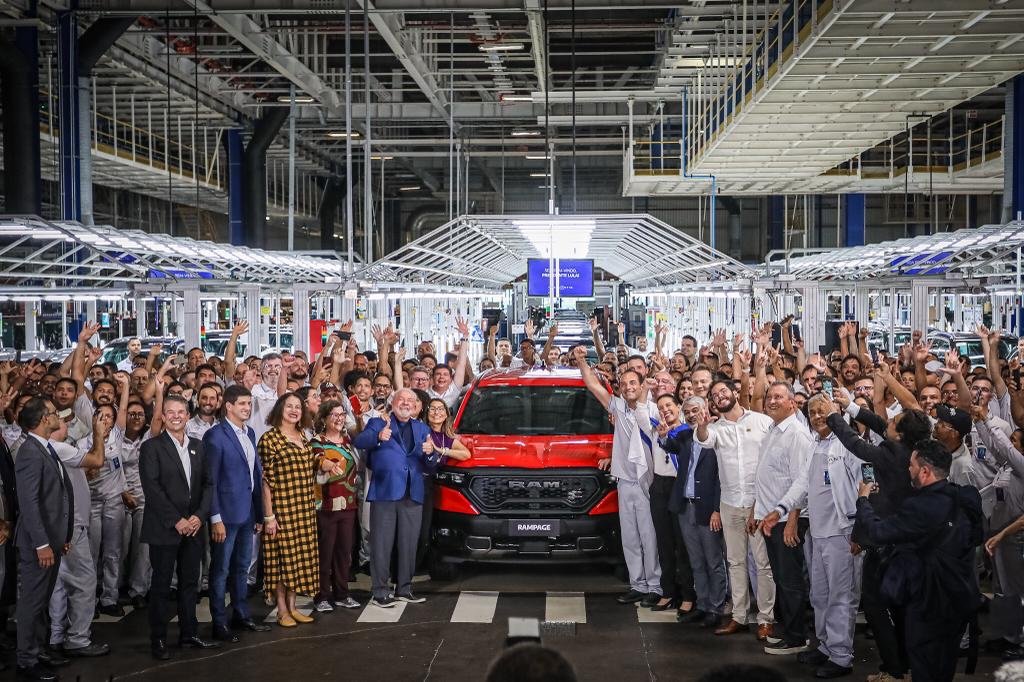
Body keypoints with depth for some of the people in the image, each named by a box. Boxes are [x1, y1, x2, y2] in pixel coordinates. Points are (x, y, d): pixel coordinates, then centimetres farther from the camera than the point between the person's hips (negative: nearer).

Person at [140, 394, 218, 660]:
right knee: (161, 585, 3)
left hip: (193, 527, 5)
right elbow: (152, 488, -12)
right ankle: (158, 639, 11)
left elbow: (207, 483, 10)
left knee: (190, 583, 11)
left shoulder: (198, 446, 11)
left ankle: (189, 633, 21)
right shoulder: (152, 447, -5)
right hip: (164, 529, -5)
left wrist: (199, 516, -4)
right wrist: (176, 521, -15)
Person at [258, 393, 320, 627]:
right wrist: (268, 515, -14)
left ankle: (292, 606, 20)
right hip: (281, 509, -6)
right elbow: (266, 480, -12)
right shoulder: (270, 438, -9)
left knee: (298, 556, 10)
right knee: (281, 556, 1)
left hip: (304, 510, 6)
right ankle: (282, 611, 11)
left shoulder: (303, 438, 11)